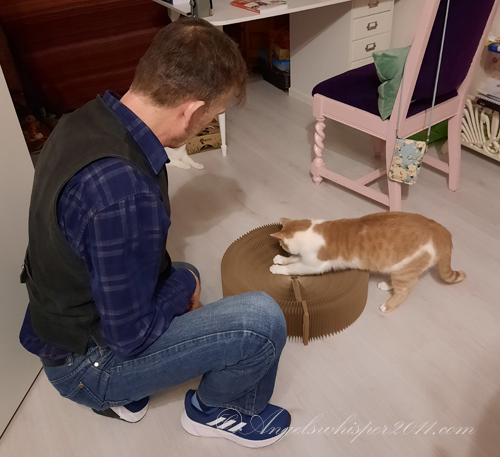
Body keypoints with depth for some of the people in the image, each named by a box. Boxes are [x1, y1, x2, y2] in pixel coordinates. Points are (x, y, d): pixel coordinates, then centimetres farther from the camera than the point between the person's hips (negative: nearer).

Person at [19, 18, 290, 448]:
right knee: (262, 319, -19)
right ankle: (216, 409, 13)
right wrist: (185, 284, -8)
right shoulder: (122, 191, -37)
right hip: (86, 362, -8)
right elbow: (131, 334, -25)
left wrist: (178, 279, 3)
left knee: (183, 274, 31)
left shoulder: (86, 120, -7)